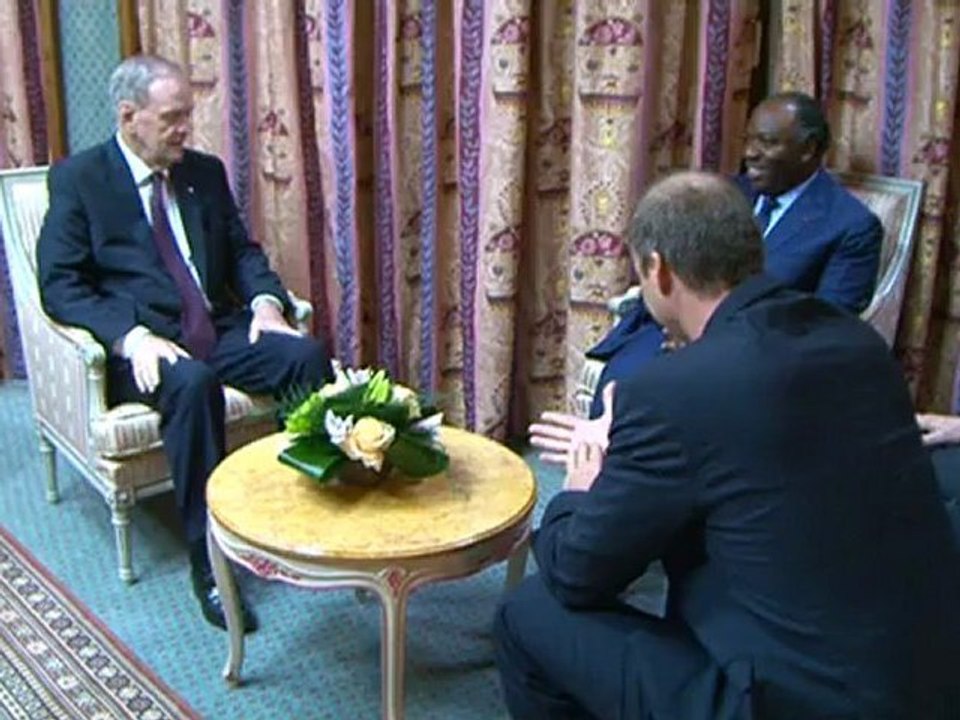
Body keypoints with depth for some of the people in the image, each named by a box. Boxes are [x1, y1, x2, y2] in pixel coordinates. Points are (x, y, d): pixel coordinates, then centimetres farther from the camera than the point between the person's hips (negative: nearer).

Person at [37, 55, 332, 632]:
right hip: (142, 343, -4)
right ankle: (209, 560, -27)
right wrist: (131, 336, -23)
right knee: (194, 384, -37)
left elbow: (243, 249, 18)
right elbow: (59, 283, -7)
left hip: (221, 329, 5)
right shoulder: (78, 178, 1)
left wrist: (265, 299, -6)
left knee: (309, 355, -23)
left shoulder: (205, 171, 16)